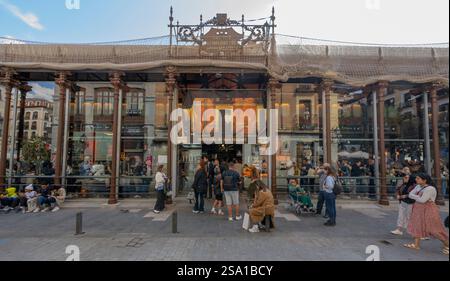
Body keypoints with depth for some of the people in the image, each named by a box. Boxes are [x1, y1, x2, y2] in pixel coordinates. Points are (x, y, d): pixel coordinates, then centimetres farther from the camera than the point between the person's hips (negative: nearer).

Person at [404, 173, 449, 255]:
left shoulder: (430, 189, -21)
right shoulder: (418, 187, 5)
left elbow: (422, 200, -25)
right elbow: (410, 194, 3)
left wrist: (415, 197, -8)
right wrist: (419, 197, -12)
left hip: (428, 210, -8)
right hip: (419, 209, 9)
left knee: (435, 229, 0)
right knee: (417, 225, 9)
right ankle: (416, 245, 16)